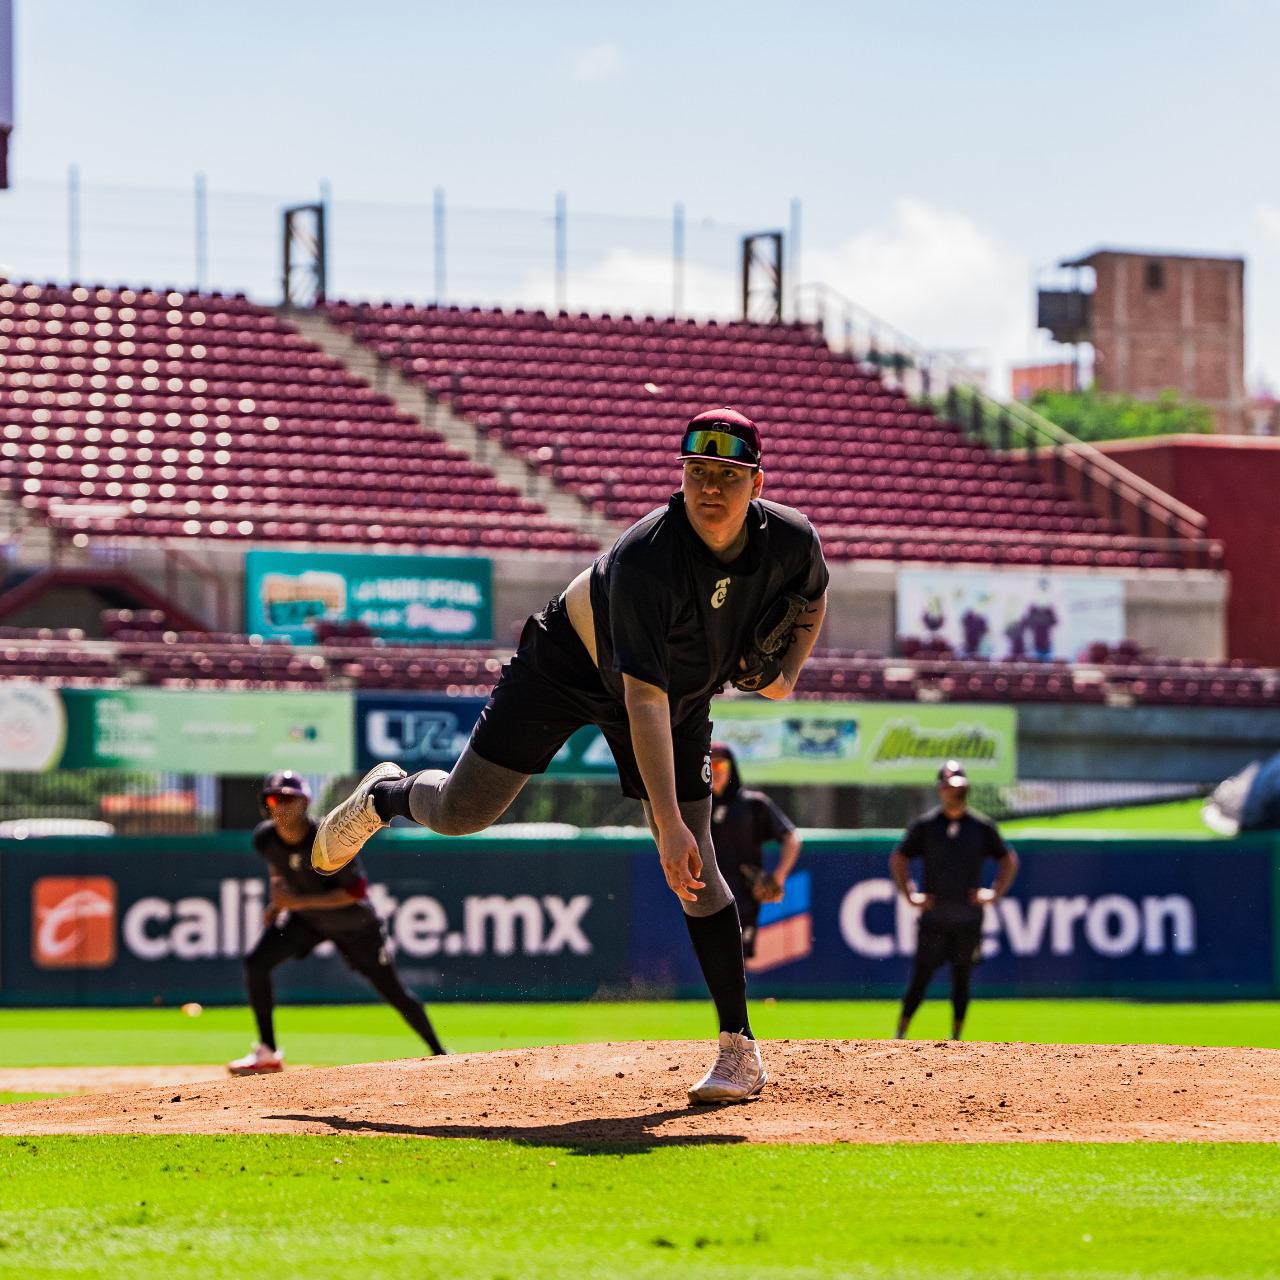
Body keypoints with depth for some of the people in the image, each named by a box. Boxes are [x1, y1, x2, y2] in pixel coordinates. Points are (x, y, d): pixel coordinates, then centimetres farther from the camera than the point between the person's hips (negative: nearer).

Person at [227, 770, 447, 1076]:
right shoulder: (264, 838, -18)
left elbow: (356, 892, -27)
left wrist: (298, 901, -32)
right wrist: (277, 899, -7)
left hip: (352, 921, -4)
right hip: (305, 918, 4)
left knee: (393, 992, 1)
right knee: (256, 964, -15)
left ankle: (438, 1052, 23)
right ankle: (268, 1054, -5)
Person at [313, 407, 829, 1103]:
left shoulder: (793, 540, -22)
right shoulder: (644, 560, -39)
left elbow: (812, 599, 6)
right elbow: (644, 700, -42)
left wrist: (788, 673, -14)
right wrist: (669, 822, -48)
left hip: (686, 692, 3)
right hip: (571, 662, -3)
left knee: (696, 873, -5)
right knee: (460, 813, -2)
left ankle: (740, 1048, 3)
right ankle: (387, 794, 35)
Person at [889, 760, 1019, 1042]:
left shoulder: (982, 827, 6)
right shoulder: (924, 825, 2)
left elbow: (1009, 860, 16)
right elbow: (898, 859, 10)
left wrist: (995, 893, 6)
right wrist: (910, 895, 2)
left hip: (968, 916, 1)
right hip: (934, 915, -1)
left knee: (962, 977, 4)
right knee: (921, 975, -3)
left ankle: (957, 1038, 11)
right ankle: (900, 1034, 3)